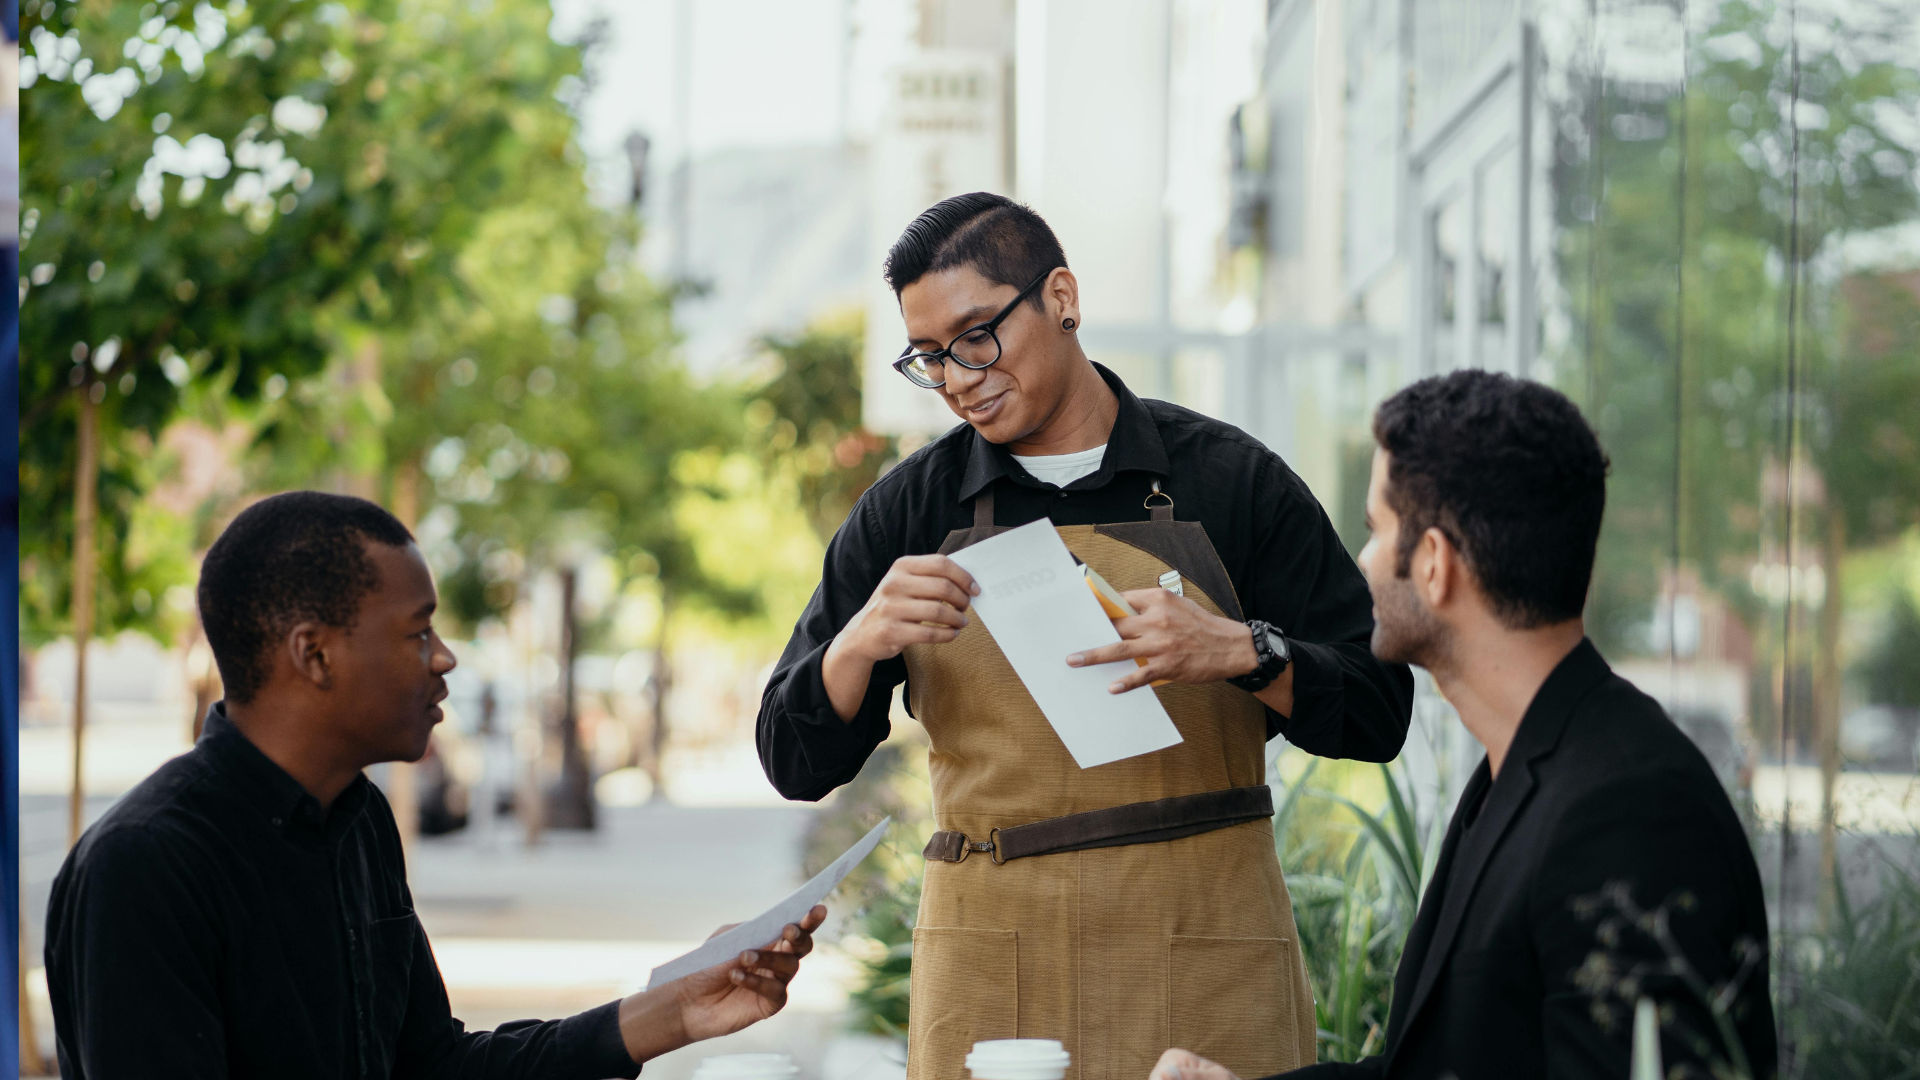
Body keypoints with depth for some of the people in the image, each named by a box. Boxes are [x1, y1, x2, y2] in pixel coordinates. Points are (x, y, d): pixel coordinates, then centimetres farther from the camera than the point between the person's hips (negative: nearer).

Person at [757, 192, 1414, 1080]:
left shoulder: (1231, 481, 2)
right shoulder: (909, 510, 6)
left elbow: (1377, 714, 0)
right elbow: (796, 762, 6)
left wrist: (1241, 652, -19)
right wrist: (858, 646, -15)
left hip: (1206, 963, -1)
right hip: (986, 966, 1)